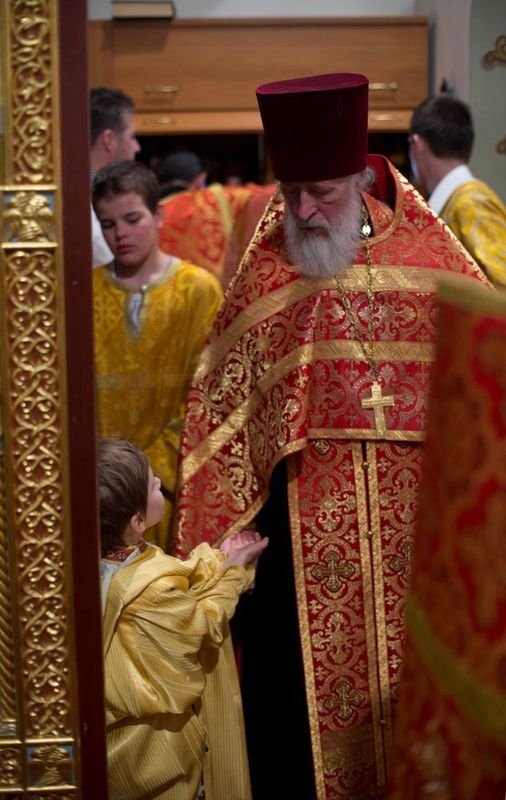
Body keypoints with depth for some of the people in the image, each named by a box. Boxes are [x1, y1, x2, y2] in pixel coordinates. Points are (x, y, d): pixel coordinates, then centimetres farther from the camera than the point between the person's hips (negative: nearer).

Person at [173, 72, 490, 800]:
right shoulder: (264, 278, 0)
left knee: (413, 688, 10)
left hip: (415, 516, 0)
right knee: (305, 695, 6)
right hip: (304, 532, 0)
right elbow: (220, 413, 3)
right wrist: (220, 533, -1)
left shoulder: (431, 261, -1)